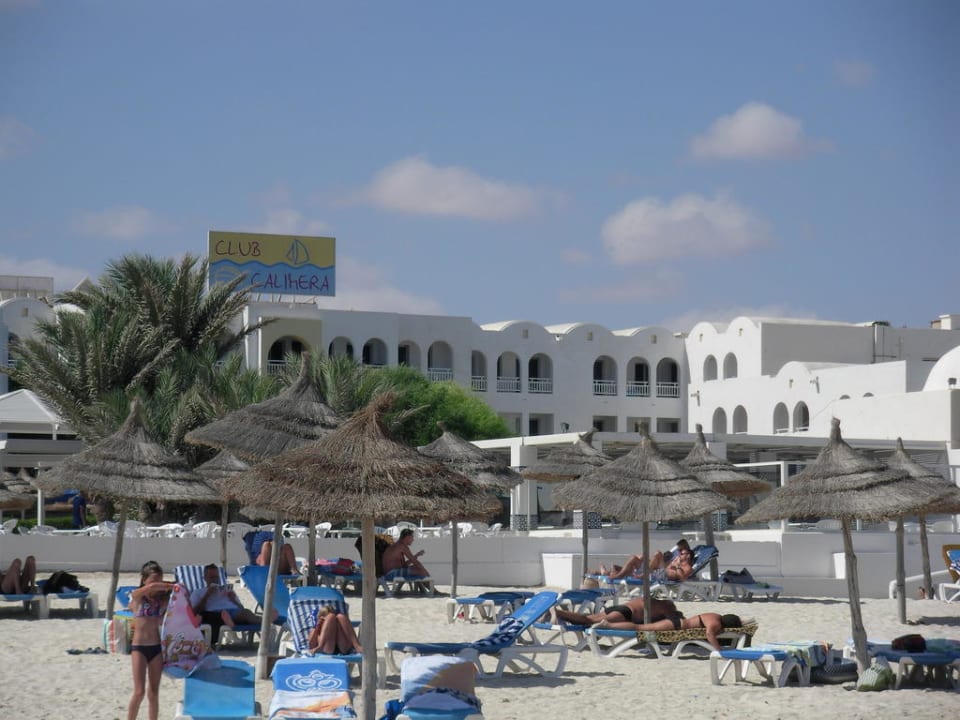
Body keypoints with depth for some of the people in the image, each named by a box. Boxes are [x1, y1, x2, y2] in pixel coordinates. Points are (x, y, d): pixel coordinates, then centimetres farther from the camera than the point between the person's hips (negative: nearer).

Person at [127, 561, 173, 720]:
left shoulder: (162, 599, 6)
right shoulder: (137, 595, -5)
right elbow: (151, 587, -23)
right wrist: (172, 586, -15)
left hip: (157, 647, 4)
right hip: (139, 647, -4)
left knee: (154, 693, 7)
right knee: (139, 692, -10)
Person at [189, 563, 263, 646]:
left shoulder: (227, 589, 37)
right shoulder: (198, 593, 29)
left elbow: (242, 608, 27)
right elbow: (195, 612, 10)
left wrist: (234, 600, 7)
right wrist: (207, 595, 4)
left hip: (234, 612, 1)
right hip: (214, 614, -1)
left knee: (245, 613, -36)